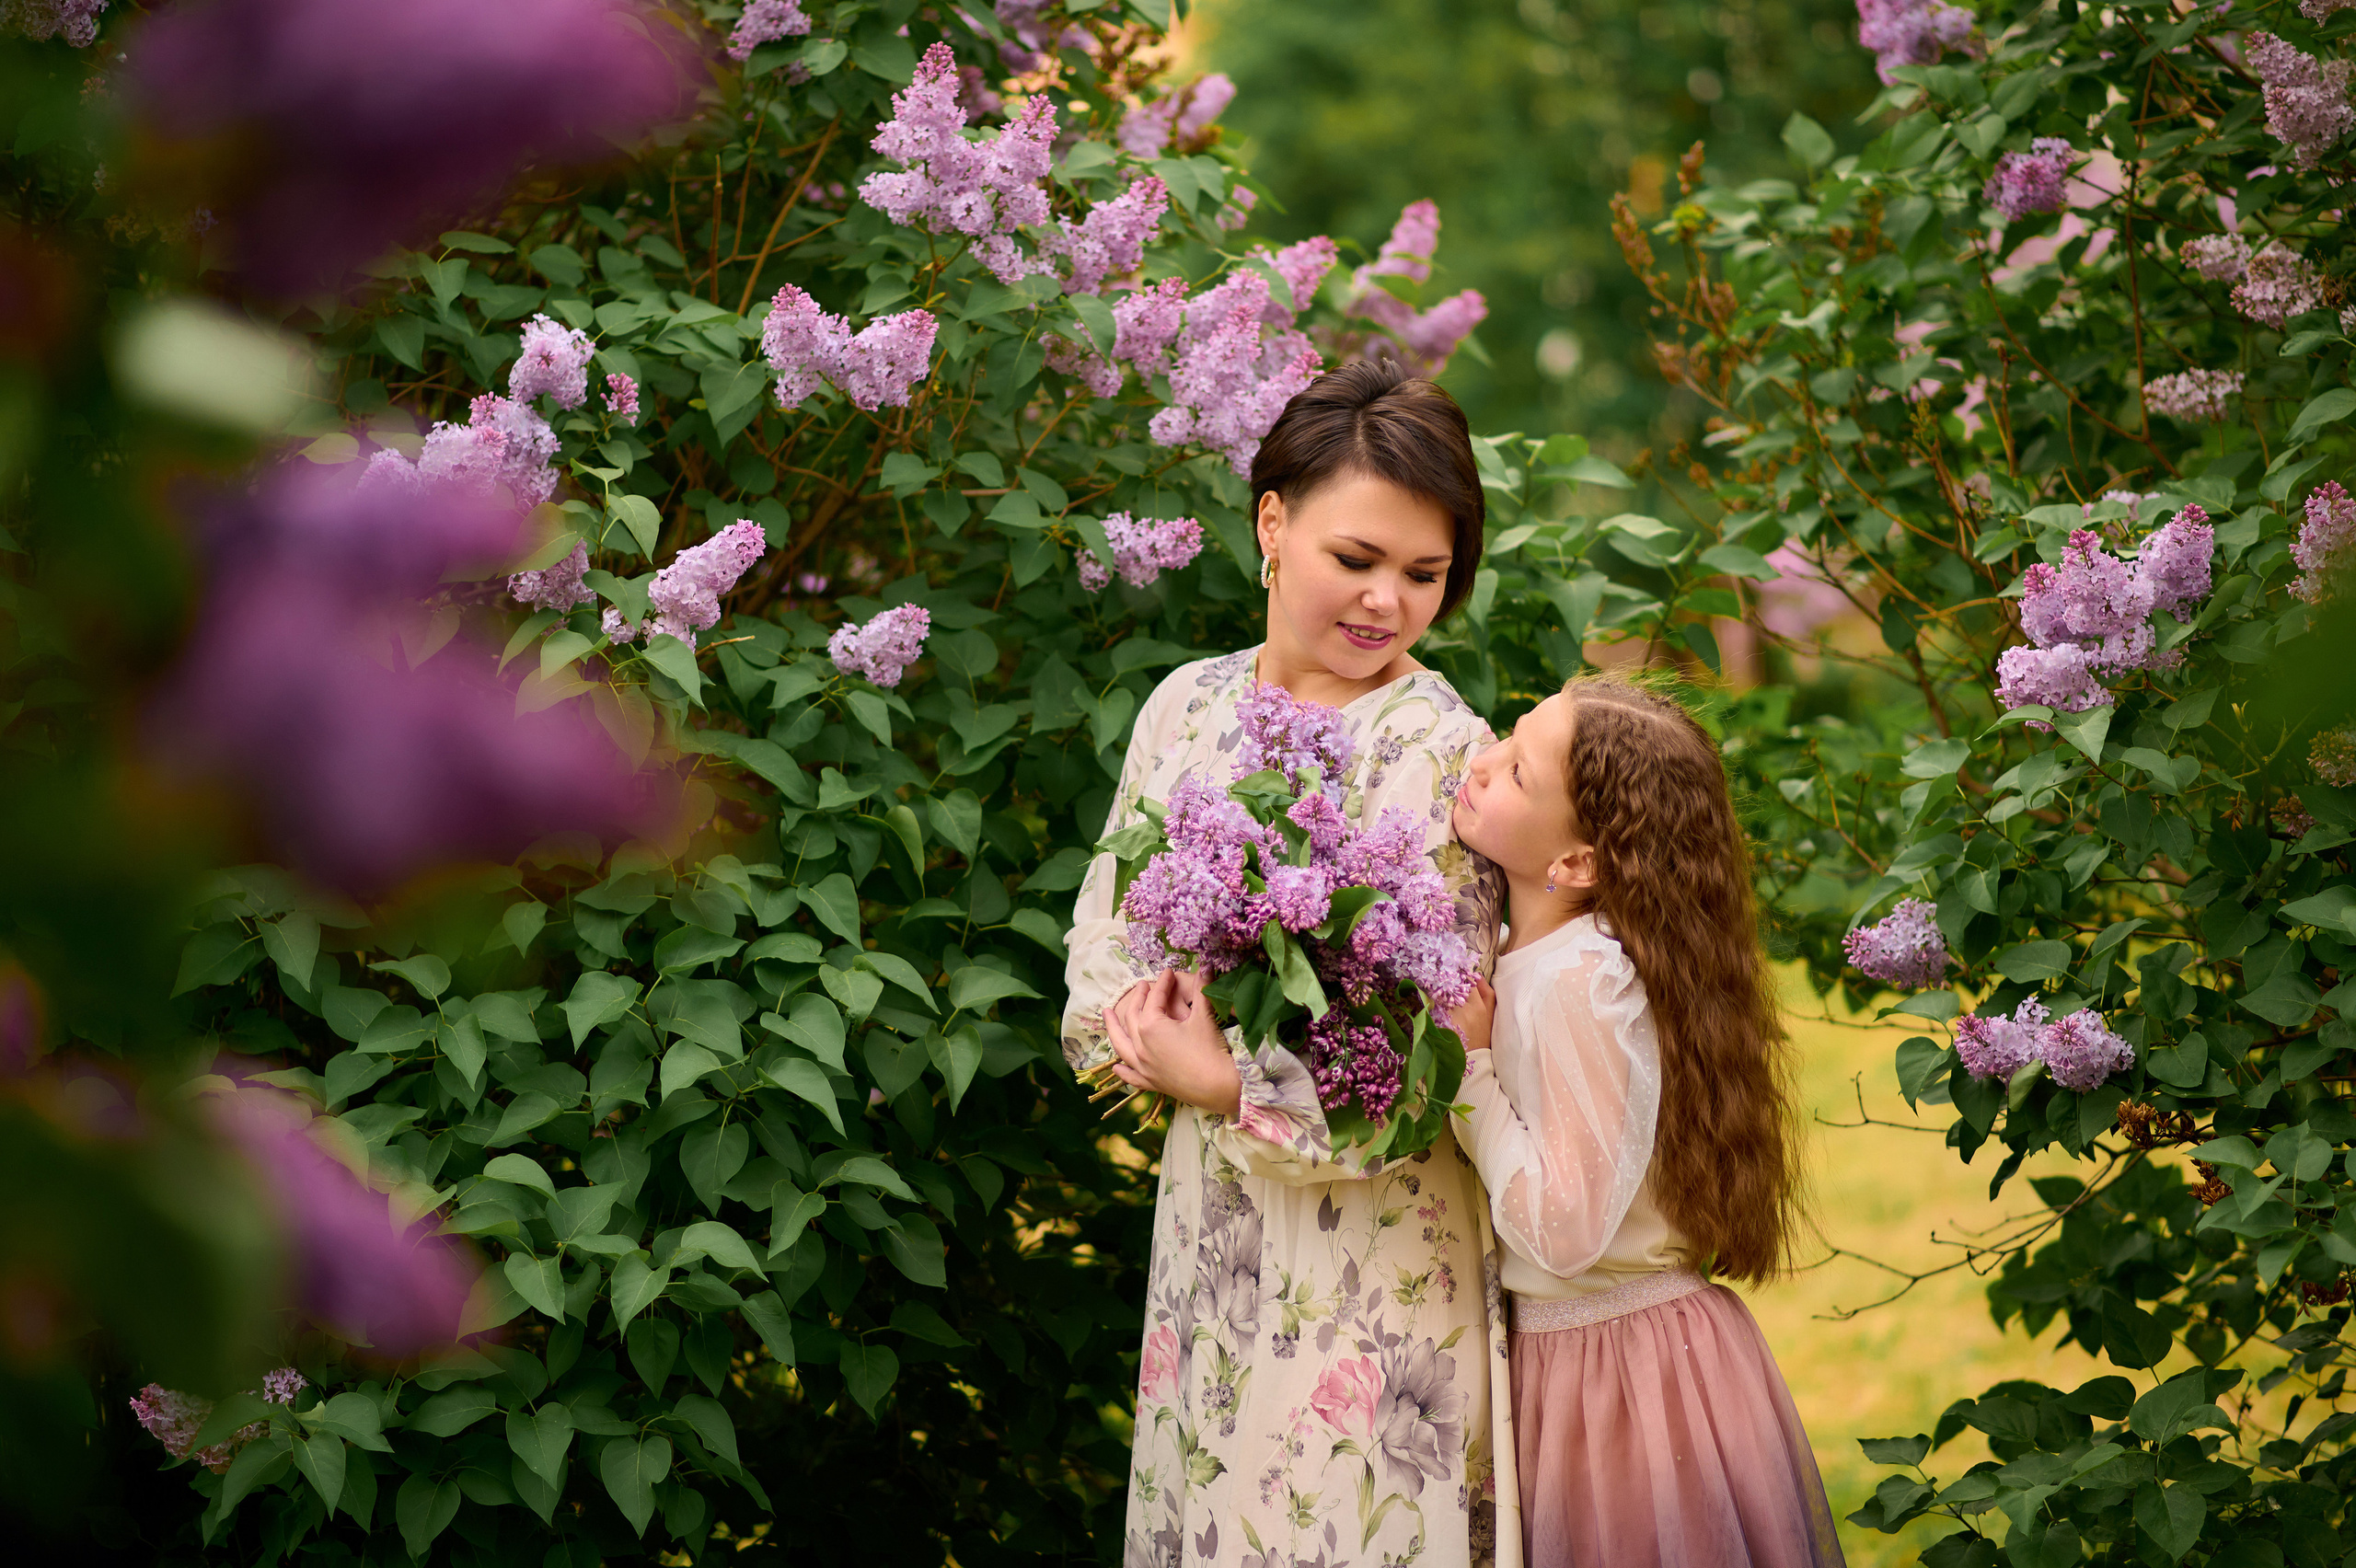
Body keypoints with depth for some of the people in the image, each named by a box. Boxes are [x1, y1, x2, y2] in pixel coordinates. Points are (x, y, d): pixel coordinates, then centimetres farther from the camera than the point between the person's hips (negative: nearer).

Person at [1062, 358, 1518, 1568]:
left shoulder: (1439, 752, -13)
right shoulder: (1189, 706, 5)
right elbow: (1104, 940, 11)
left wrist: (1219, 1083, -13)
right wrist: (1153, 1039, -9)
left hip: (1374, 1251, -5)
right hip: (1209, 1229, 5)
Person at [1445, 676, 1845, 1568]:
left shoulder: (1584, 983, -24)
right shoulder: (1517, 954, 2)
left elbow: (1566, 1232, -26)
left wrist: (1470, 1069, -20)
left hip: (1624, 1377, -8)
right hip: (1549, 1354, 8)